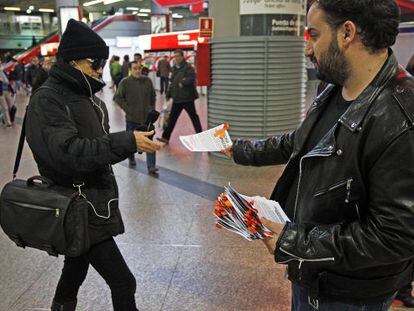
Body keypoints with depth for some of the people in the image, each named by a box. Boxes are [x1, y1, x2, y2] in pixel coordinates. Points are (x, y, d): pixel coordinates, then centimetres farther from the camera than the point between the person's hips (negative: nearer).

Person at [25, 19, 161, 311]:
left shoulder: (85, 95, 11)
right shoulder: (46, 100, -16)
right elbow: (67, 152, -29)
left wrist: (133, 141, 4)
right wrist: (126, 142, -30)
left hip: (93, 203, 9)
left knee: (78, 265, 26)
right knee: (123, 282, -5)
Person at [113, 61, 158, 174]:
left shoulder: (147, 80, 1)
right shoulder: (125, 82, -8)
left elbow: (153, 96, 14)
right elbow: (117, 97, -4)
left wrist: (152, 109, 10)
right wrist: (127, 108, -9)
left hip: (147, 117, 1)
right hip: (131, 118, -1)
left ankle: (151, 166, -2)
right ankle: (131, 159, 40)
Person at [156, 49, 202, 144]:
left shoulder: (188, 67, -9)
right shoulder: (174, 68, 15)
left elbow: (192, 79, -23)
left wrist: (183, 83, -27)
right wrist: (168, 94, 17)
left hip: (187, 97, -7)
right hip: (177, 98, 7)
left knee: (193, 117, 6)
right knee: (172, 118, 7)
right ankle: (166, 137, 10)